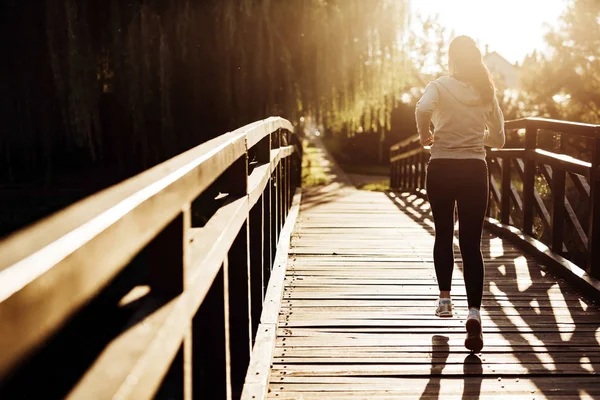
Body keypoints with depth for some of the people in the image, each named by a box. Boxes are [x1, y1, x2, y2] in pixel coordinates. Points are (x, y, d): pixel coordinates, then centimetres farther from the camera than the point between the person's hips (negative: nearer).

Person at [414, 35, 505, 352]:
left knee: (444, 236, 19)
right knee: (472, 244, -1)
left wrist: (425, 135, -7)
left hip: (442, 169, -1)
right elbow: (498, 139, 9)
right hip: (475, 171, 1)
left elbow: (422, 109, -26)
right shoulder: (487, 92, 5)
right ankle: (474, 312, -16)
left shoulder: (440, 86, -4)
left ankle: (444, 298, 29)